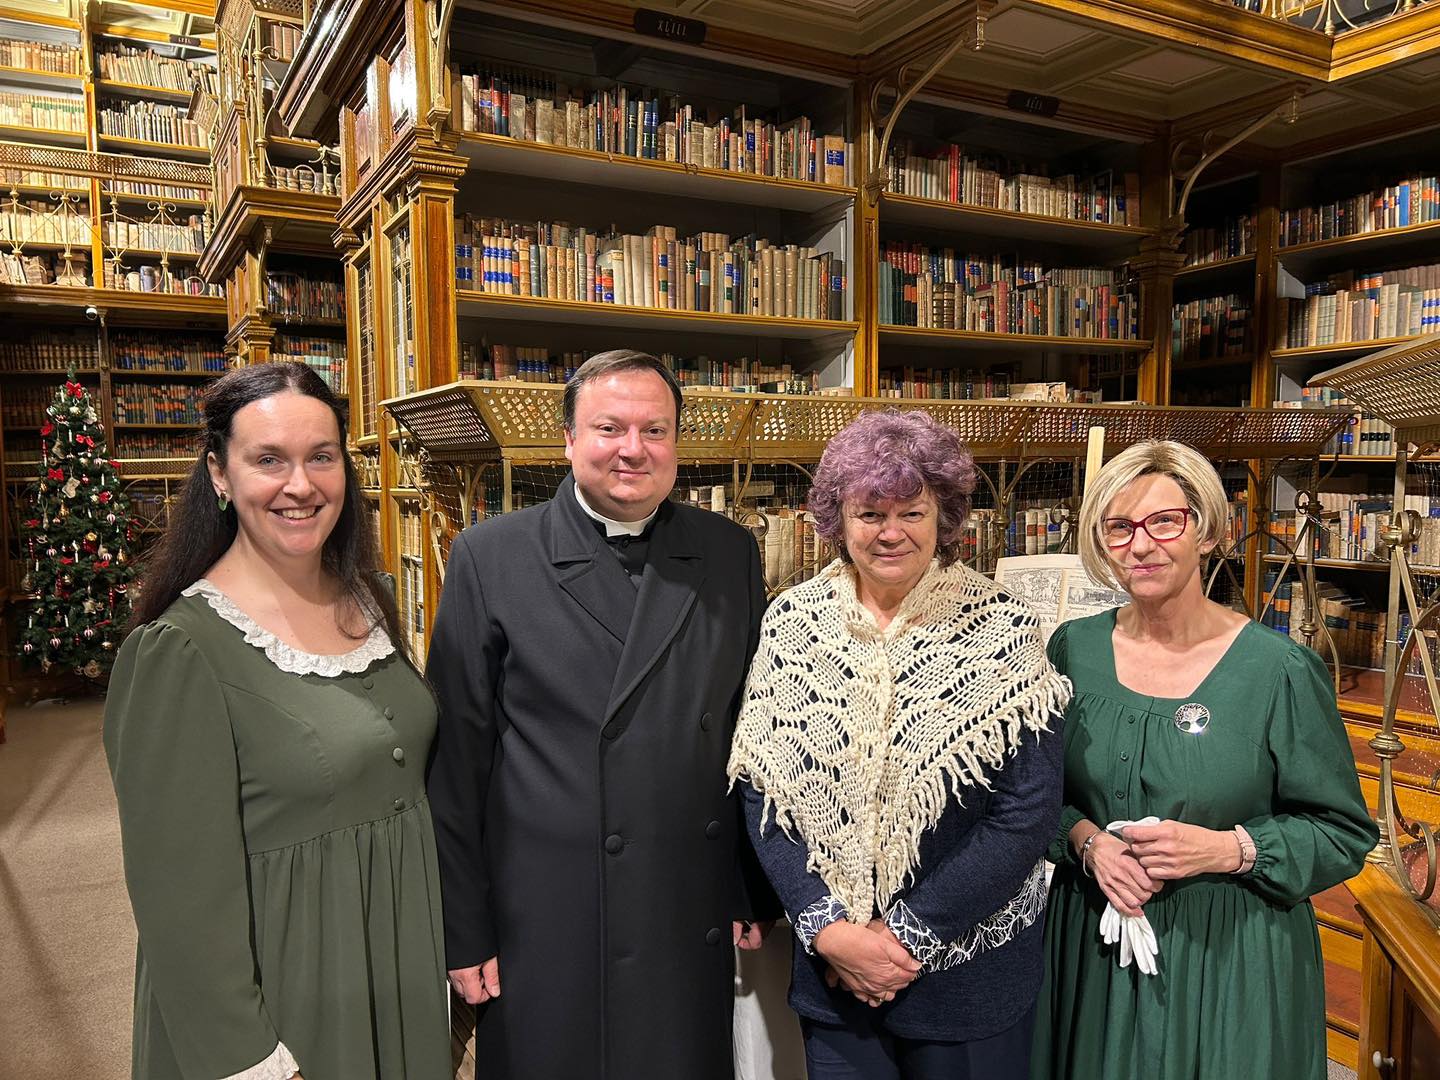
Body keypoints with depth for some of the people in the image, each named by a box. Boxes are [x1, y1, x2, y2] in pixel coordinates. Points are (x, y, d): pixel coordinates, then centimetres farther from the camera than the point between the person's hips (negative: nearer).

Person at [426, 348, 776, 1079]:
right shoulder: (490, 558, -7)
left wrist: (756, 890, 7)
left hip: (695, 929, 3)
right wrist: (462, 929, -4)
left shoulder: (729, 554, 1)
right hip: (542, 932, -2)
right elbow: (455, 756, -6)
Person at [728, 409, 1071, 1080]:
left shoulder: (1003, 631, -11)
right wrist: (827, 926, -11)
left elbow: (1028, 813, -12)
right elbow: (761, 791, -3)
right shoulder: (791, 622, -5)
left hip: (968, 969, -2)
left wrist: (909, 933, -13)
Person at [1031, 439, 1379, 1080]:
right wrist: (1085, 838, -12)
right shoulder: (1073, 650, -4)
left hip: (1232, 957, -2)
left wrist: (1228, 849, -20)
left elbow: (1344, 834, -6)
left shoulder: (1281, 671, -14)